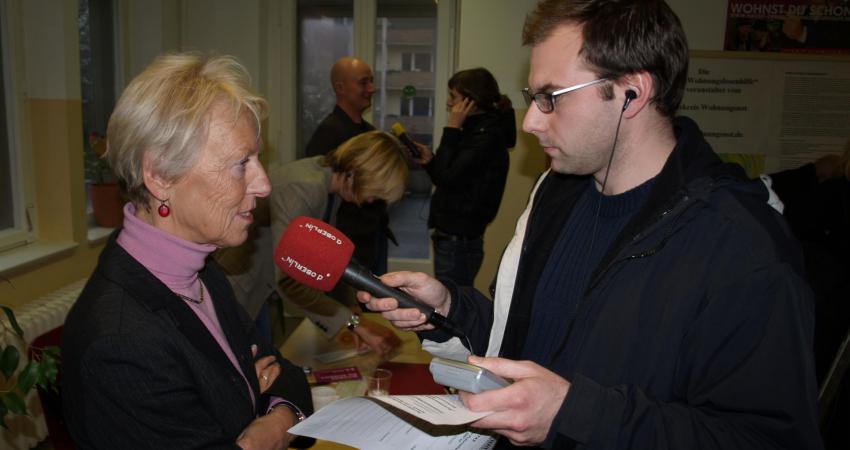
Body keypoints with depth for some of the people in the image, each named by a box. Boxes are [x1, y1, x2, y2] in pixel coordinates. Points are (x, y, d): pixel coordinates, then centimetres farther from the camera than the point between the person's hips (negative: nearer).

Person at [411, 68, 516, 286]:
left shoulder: (487, 136, -14)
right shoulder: (476, 131, 14)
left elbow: (448, 178, -21)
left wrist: (452, 128, -13)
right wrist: (430, 160, 2)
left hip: (458, 242, -9)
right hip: (453, 237, 9)